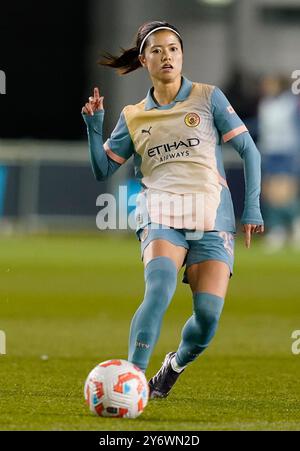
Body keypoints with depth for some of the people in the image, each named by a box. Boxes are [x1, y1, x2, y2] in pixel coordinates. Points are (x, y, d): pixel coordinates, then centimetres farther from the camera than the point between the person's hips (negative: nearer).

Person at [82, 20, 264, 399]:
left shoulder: (208, 98, 8)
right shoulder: (133, 116, 14)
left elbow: (248, 149, 9)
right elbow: (102, 169, 17)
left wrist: (252, 208, 3)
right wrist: (93, 126, 1)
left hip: (213, 217, 0)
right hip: (161, 215, 0)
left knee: (208, 315, -14)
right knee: (160, 288, -31)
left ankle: (175, 365, 18)